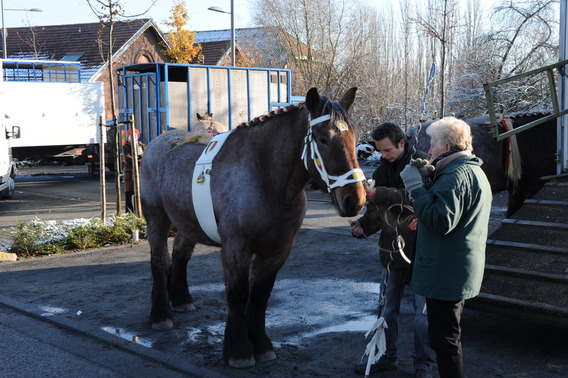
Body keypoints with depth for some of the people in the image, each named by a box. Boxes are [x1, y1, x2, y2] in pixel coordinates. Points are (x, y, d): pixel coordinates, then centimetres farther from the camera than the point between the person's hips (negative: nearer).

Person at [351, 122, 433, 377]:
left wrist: (380, 194, -36)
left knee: (422, 313, 5)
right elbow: (376, 210, 7)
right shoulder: (382, 170, 5)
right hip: (392, 250, 6)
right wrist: (363, 226, -13)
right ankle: (386, 358, 32)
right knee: (387, 309, 16)